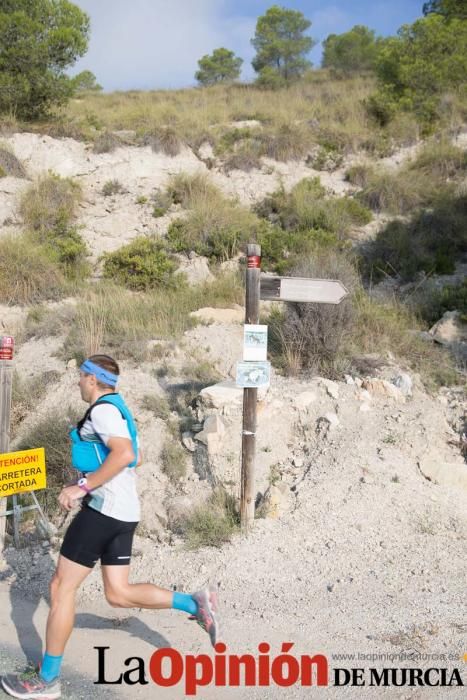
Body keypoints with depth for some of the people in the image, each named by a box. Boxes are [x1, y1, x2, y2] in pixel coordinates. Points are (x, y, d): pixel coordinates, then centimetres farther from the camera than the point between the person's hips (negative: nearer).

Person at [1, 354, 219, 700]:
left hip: (104, 507, -10)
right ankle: (195, 603, 5)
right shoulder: (118, 409, 19)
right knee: (118, 594, 12)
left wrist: (84, 486, -23)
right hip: (124, 511, 10)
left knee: (61, 587, 2)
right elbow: (135, 458, 28)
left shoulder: (103, 409, -12)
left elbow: (125, 454, -27)